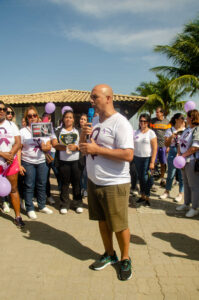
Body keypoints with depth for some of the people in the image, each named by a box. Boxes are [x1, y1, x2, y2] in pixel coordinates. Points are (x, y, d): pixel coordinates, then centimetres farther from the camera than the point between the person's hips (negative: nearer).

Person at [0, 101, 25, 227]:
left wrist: (11, 154, -17)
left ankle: (18, 216, 15)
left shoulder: (11, 125, 9)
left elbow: (18, 143, 0)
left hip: (11, 161, 2)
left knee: (14, 189, 7)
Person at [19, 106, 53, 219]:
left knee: (42, 185, 9)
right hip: (28, 162, -3)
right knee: (29, 186, 3)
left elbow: (49, 146, 8)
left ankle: (42, 206, 24)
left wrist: (46, 147, -16)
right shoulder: (23, 131, -1)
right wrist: (19, 165, -11)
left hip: (42, 162, 3)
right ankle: (30, 209, 15)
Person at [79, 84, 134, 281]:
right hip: (93, 181, 8)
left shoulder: (120, 123, -15)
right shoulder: (95, 120, 12)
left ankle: (125, 259, 28)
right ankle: (109, 255, 37)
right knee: (102, 221, 18)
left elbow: (128, 155, -25)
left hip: (114, 184, -7)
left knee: (119, 226, 6)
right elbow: (83, 147, 18)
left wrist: (97, 149, -22)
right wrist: (83, 134, -4)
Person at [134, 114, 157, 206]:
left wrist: (152, 162, -11)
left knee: (146, 178, -7)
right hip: (137, 158, 4)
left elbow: (155, 148, -6)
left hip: (147, 158, -4)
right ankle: (142, 196, 24)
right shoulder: (136, 133, 8)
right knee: (140, 178, 9)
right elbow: (132, 145, 14)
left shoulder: (151, 133, -2)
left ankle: (147, 197, 8)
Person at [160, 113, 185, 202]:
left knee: (182, 175, 5)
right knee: (170, 174, 8)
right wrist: (172, 135, -16)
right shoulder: (170, 130, 2)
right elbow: (166, 144, -3)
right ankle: (167, 192, 24)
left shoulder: (185, 130, 5)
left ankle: (180, 193, 19)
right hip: (173, 153, -1)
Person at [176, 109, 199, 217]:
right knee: (186, 183, 18)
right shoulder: (187, 129, 11)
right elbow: (180, 142, 14)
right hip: (184, 161, 9)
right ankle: (186, 204, 32)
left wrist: (183, 155, -16)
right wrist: (179, 154, 2)